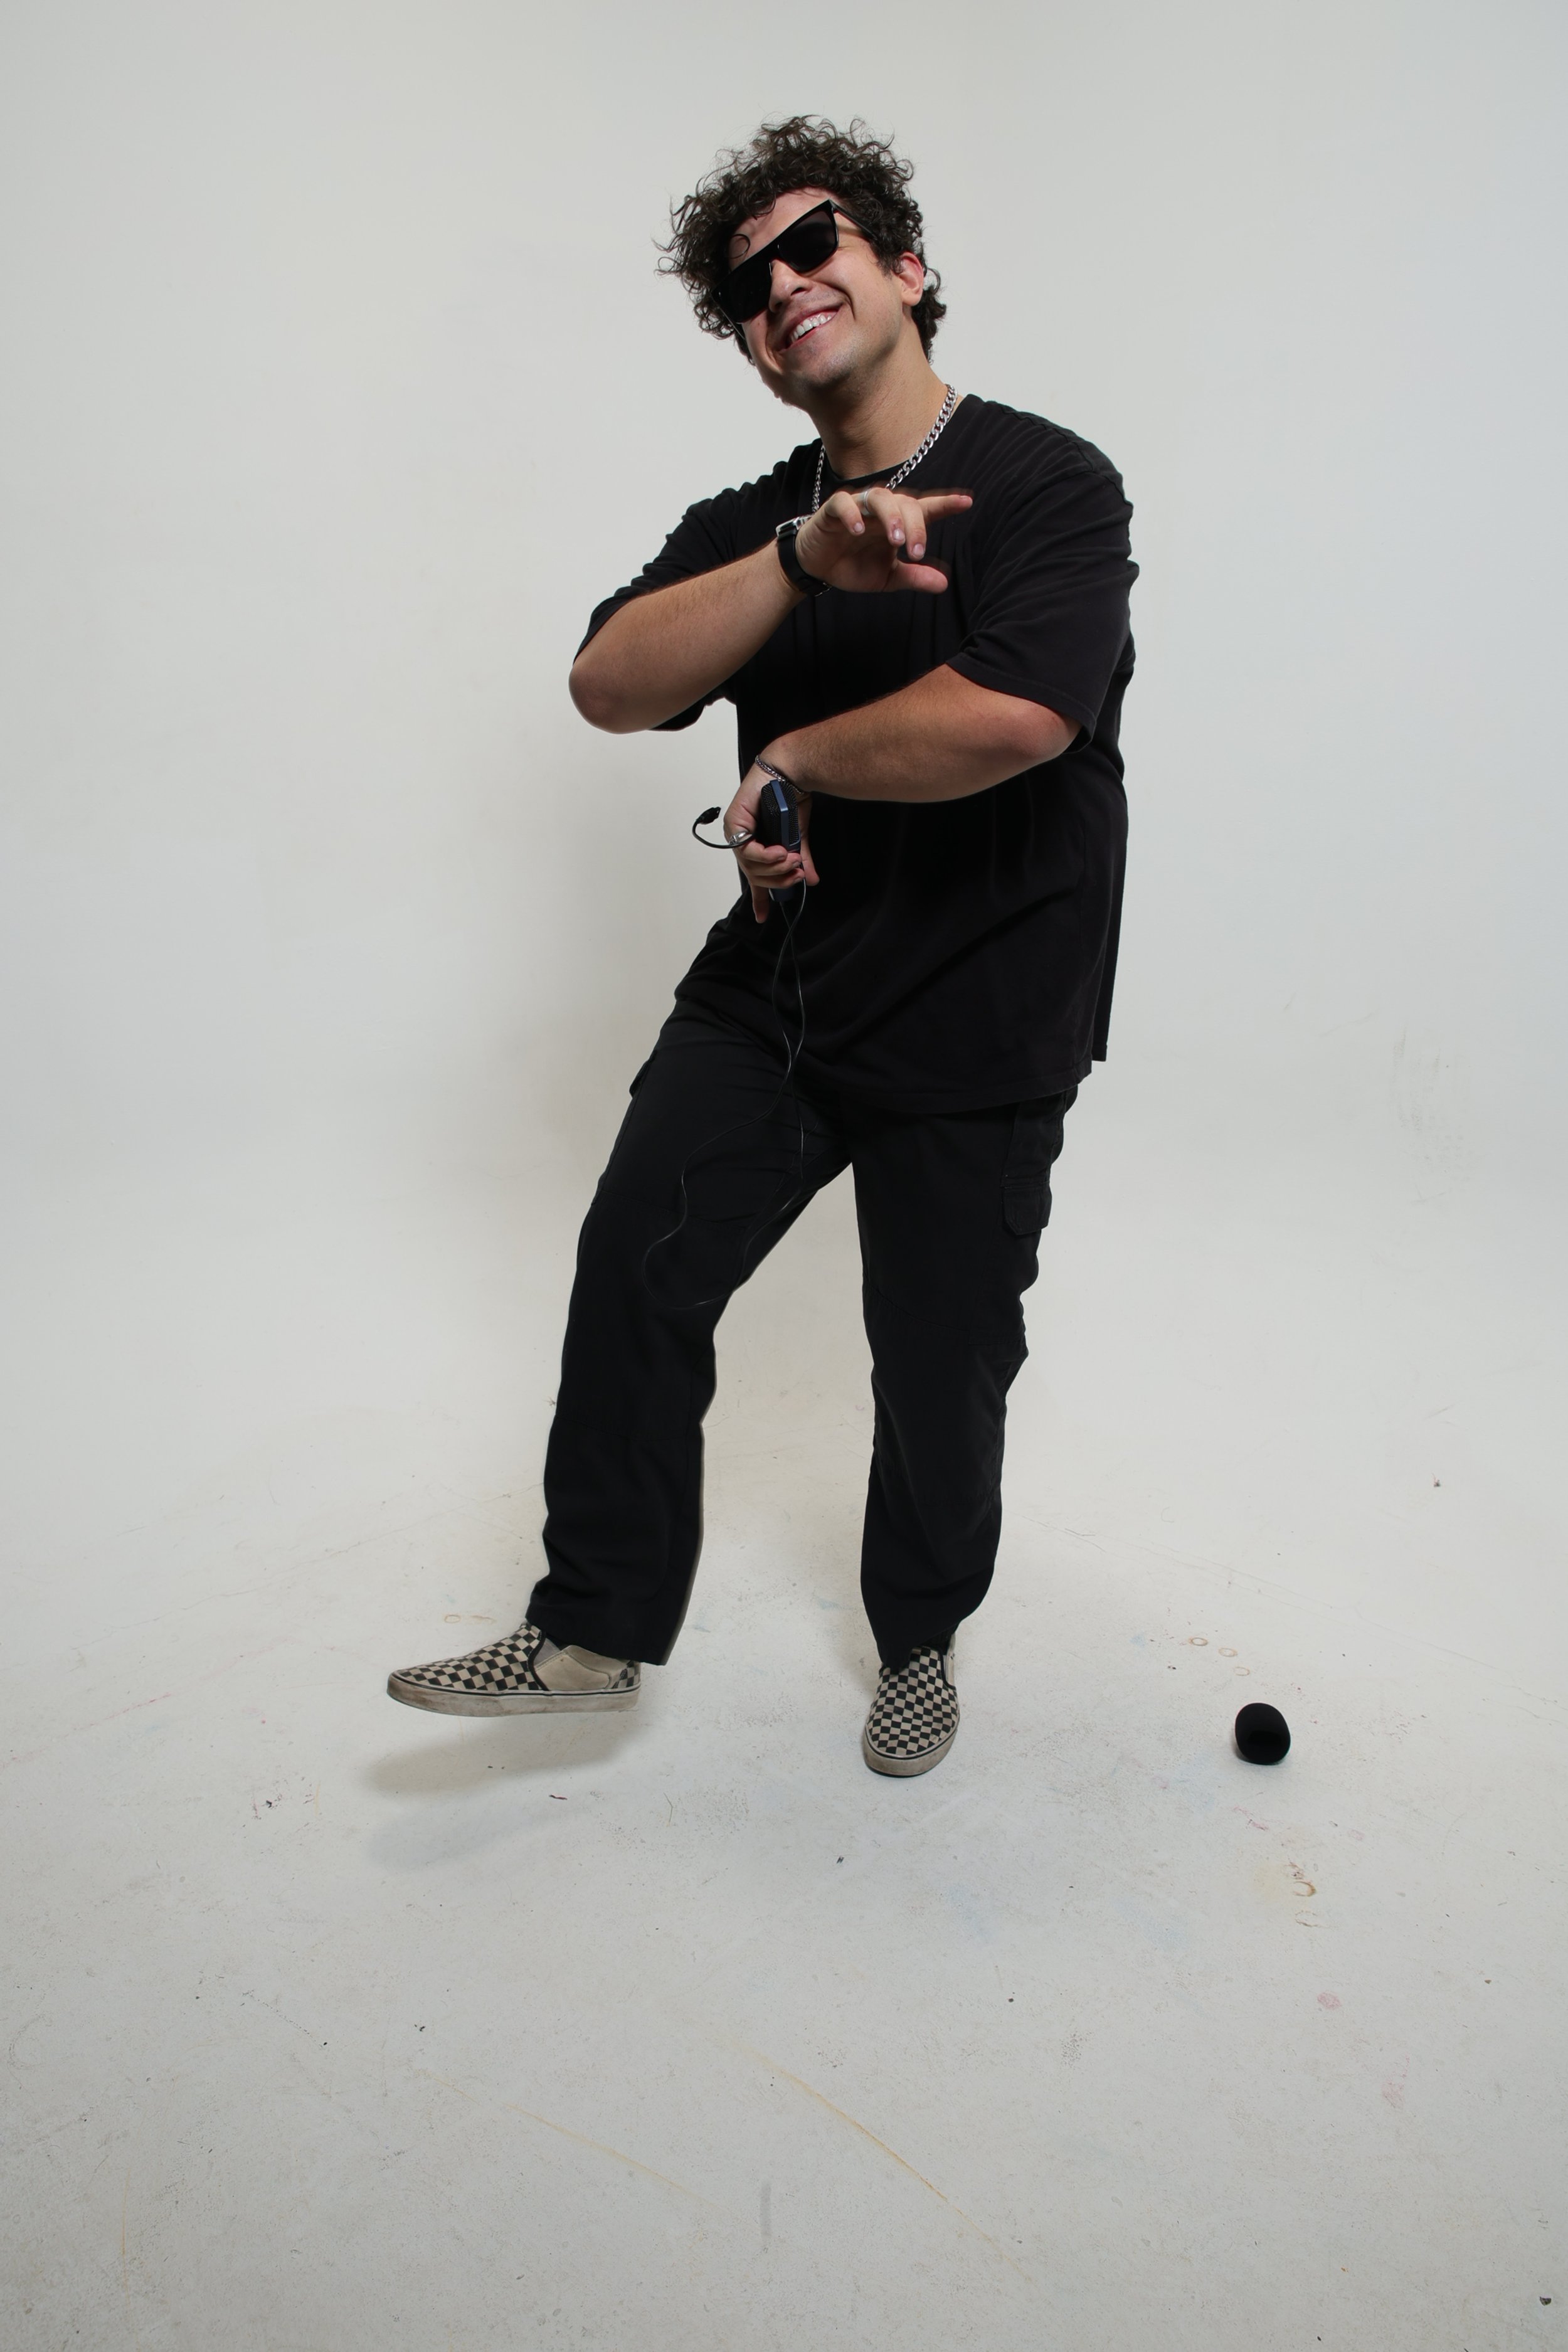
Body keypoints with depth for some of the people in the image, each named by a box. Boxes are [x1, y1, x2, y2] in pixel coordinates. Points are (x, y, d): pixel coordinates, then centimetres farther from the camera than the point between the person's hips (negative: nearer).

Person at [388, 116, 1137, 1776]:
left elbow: (1009, 717, -27)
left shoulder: (1047, 486, -7)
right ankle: (595, 1633, 12)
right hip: (768, 997, 5)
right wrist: (804, 563, -25)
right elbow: (610, 687, -10)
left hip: (974, 1028, -4)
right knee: (634, 1267, -7)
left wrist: (791, 758, -12)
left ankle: (921, 1640, 34)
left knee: (941, 1365, 7)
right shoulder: (746, 526, 9)